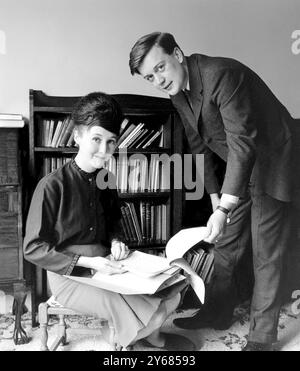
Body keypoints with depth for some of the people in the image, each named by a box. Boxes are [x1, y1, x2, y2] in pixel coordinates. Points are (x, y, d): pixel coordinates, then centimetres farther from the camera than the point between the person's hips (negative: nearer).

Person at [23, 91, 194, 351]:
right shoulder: (52, 186, -17)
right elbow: (33, 248, -15)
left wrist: (116, 241, -3)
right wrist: (87, 262, -23)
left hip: (106, 266, 7)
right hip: (69, 276, -6)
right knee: (137, 310, -27)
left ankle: (150, 333, 12)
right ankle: (151, 336, 7)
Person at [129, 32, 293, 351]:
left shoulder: (221, 74, -27)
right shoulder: (178, 92, -1)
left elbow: (242, 143, -33)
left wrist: (224, 208, -36)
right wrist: (214, 196, 4)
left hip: (270, 164, -8)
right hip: (236, 168, 8)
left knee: (266, 255, 0)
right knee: (225, 244, 15)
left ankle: (262, 336, 16)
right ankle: (218, 312, 33)